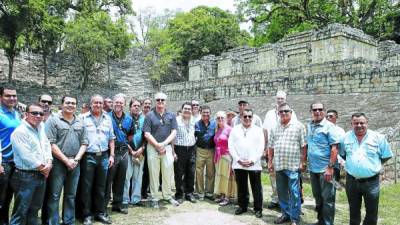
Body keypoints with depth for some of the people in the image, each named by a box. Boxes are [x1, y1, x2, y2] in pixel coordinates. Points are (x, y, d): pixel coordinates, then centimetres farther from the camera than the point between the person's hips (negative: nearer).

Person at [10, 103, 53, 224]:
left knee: (35, 208, 18)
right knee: (21, 211, 2)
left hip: (42, 175, 7)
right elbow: (26, 156, -19)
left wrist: (49, 163, -7)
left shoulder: (41, 128, 10)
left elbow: (47, 146, 10)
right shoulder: (20, 132, -15)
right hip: (25, 176, -7)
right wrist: (42, 168, -10)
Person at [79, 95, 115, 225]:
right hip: (88, 156, -3)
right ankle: (87, 214, 16)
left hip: (104, 156, 4)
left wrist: (111, 155, 7)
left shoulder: (107, 119, 10)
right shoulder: (83, 118, -2)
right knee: (87, 187, 4)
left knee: (101, 187, 12)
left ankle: (100, 213, 23)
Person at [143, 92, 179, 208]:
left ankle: (168, 196, 23)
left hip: (167, 147, 2)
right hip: (153, 147, -1)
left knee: (168, 172, 6)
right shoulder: (150, 115, 1)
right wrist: (157, 145, -12)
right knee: (154, 173, 5)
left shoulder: (171, 115, 6)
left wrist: (163, 144, -11)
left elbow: (174, 132, 1)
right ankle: (155, 198, 16)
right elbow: (147, 134, -5)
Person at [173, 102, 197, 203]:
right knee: (179, 173, 3)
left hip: (191, 149, 4)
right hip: (179, 149, -4)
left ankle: (189, 193, 22)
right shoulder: (176, 120, -4)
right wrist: (173, 151, -12)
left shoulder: (193, 120, 10)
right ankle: (179, 194, 15)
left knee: (191, 173, 8)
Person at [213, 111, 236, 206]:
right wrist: (215, 157, 12)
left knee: (226, 175, -4)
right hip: (218, 155, 7)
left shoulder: (229, 129, -9)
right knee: (219, 175, 9)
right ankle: (221, 195, 17)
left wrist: (232, 156, -14)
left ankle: (227, 197, 2)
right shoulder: (217, 130, 12)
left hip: (226, 155, -7)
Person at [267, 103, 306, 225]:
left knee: (294, 192, -2)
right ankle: (286, 214, 28)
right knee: (281, 192, 13)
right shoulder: (275, 128, 12)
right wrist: (270, 162, 11)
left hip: (293, 165, -5)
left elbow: (303, 146, -4)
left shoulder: (298, 126, -2)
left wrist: (302, 162, -8)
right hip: (279, 165, 5)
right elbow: (271, 147, 14)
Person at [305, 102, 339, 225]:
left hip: (325, 169, -6)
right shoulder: (309, 126, 8)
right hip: (313, 168, 6)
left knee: (327, 199, 3)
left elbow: (334, 148, -15)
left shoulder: (329, 126, -10)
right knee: (317, 197, 18)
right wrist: (304, 161, 10)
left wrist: (330, 167, -19)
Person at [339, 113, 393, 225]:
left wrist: (374, 166, 4)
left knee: (372, 211, 10)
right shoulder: (346, 137, 0)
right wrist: (352, 163, 9)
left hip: (371, 181, -2)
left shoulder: (378, 137, -7)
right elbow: (342, 154, 15)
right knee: (353, 210, 19)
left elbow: (386, 156, 4)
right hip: (351, 181, 2)